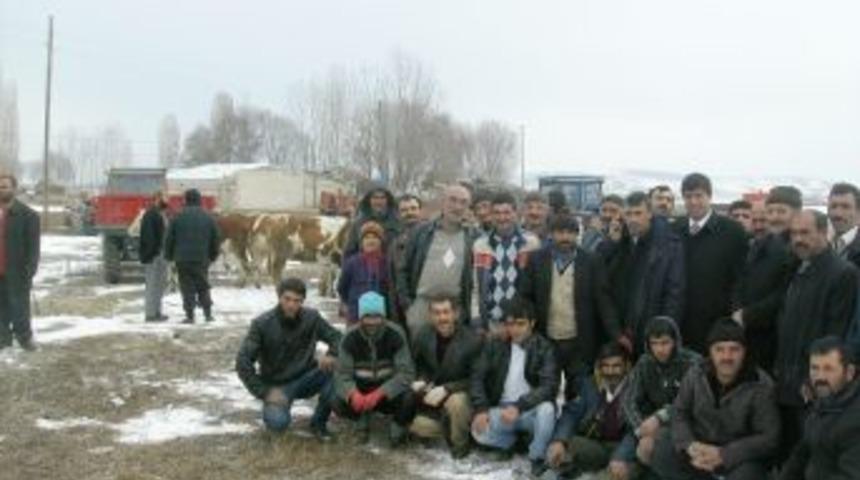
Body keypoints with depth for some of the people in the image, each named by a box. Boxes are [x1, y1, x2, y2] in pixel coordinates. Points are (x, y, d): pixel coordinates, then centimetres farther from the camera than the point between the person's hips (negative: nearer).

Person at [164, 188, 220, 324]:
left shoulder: (179, 217, -2)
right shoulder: (208, 218, 4)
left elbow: (169, 239, 2)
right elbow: (215, 240, 9)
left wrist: (169, 256, 13)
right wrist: (212, 256, 20)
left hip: (182, 259, -2)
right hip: (202, 259, 2)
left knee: (187, 288, 2)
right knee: (203, 287, 12)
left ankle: (190, 316, -1)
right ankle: (208, 314, 11)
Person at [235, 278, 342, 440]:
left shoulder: (312, 318, -9)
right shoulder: (262, 324, -16)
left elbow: (336, 337, 0)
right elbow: (243, 362, -16)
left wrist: (331, 355, -23)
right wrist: (264, 392, -21)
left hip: (305, 379, 3)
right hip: (277, 385, -3)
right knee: (278, 422, -32)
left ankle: (319, 422, -6)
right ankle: (273, 408, 8)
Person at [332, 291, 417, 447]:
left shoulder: (395, 335, -17)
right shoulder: (350, 338, -11)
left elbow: (406, 373, -23)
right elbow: (342, 374, -15)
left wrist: (379, 393, -39)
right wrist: (352, 393, -39)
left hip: (390, 392, -1)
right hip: (361, 392, 2)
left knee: (408, 399, -33)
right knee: (338, 404, -27)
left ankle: (398, 424, 4)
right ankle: (362, 418, 9)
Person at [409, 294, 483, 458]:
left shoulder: (471, 340, -19)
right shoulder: (423, 335, -5)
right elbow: (419, 365, 10)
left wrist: (446, 389, -28)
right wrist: (421, 381, -13)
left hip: (461, 394, -4)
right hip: (433, 395, 5)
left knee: (456, 401, -37)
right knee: (417, 425, -17)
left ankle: (460, 445, -9)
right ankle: (449, 424, 14)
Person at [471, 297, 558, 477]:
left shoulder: (544, 348, -8)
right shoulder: (494, 345, 2)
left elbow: (549, 386, -19)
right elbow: (478, 376, -1)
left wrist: (519, 407, -31)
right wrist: (481, 409, -17)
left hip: (531, 411, -2)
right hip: (502, 409, 2)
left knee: (547, 408, -35)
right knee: (479, 431, -26)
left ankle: (537, 457, -9)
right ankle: (511, 440, 9)